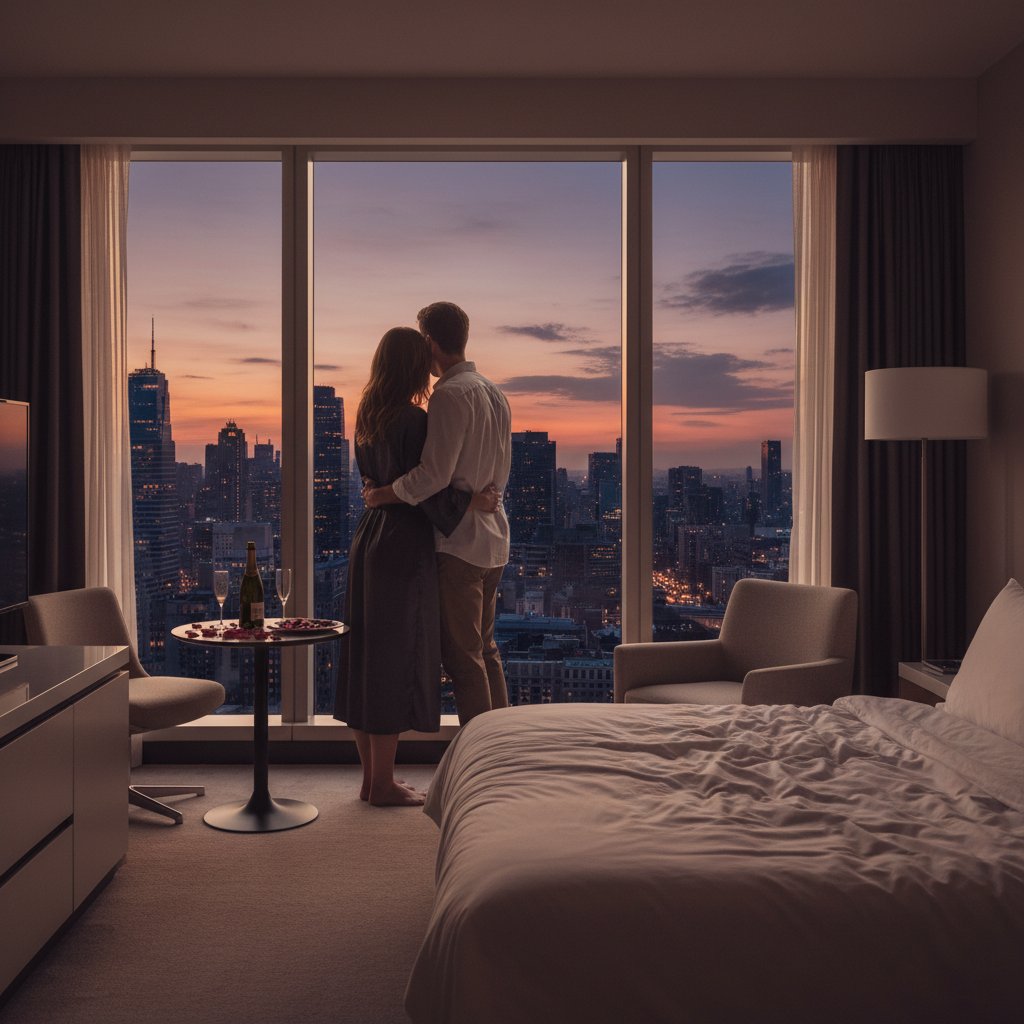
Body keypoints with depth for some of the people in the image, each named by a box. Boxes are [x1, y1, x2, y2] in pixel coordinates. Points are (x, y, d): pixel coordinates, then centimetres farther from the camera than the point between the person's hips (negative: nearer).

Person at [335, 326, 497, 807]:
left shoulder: (368, 416, 10)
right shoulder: (412, 420, -16)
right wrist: (470, 503, -8)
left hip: (369, 538, 9)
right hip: (403, 546, -9)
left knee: (366, 655, 12)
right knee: (396, 656, -1)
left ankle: (371, 776, 21)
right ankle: (383, 783, 7)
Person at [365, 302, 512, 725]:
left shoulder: (451, 393, -14)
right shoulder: (494, 392, 15)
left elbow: (433, 474, -22)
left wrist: (383, 495, -9)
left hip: (459, 542, -9)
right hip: (493, 537, 9)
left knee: (463, 656, -3)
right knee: (485, 650, 17)